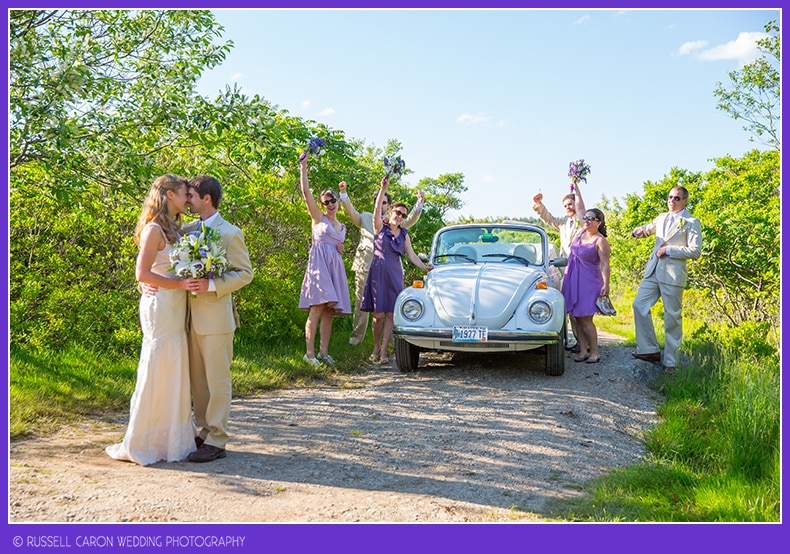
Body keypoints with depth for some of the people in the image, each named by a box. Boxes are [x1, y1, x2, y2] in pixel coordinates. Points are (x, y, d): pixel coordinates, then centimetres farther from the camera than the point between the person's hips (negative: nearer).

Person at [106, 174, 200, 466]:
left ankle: (172, 436, 24)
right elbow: (143, 274, -18)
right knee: (157, 372, -1)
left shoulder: (172, 228, 16)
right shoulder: (154, 229, -12)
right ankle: (141, 443, 11)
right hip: (160, 306, -9)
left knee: (175, 372, 13)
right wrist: (180, 283, -18)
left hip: (175, 309, 9)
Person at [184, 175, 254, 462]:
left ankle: (216, 441, 8)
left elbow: (244, 273, -10)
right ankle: (205, 431, 26)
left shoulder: (230, 233, -7)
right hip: (192, 317, 7)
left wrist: (211, 285, -22)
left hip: (215, 317, -7)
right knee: (198, 380, 14)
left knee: (217, 381, 0)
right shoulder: (188, 229, 11)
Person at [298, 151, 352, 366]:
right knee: (317, 309, -15)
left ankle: (323, 352, 5)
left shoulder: (342, 227, 22)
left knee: (328, 311, 2)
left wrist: (341, 249, 8)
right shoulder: (318, 217, 6)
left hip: (335, 266, 6)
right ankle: (310, 352, -14)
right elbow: (306, 192, -3)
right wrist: (303, 168, -6)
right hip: (319, 263, -6)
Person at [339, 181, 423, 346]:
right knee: (361, 301, 2)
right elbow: (350, 211, 4)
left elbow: (410, 220, 4)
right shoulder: (366, 217, 18)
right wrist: (343, 193, -11)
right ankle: (357, 336, 7)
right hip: (365, 264, 0)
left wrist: (419, 203, -12)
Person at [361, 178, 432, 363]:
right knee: (378, 314, -4)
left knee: (390, 314, -3)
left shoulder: (404, 234, 15)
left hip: (395, 274, 3)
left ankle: (384, 351, 1)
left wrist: (425, 267, 4)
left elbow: (411, 255, 15)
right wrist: (383, 189, -23)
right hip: (378, 272, -3)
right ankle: (376, 348, 13)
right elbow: (377, 210, -13)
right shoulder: (380, 227, 4)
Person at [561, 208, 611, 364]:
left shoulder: (600, 241, -13)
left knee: (585, 320, -6)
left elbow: (605, 265, -18)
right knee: (578, 318, 8)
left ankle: (594, 352, 5)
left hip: (589, 282, -8)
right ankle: (583, 351, 14)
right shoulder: (582, 232, 8)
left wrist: (606, 284, -24)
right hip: (573, 280, 8)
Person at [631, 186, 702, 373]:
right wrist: (639, 231, 3)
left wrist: (668, 250, -14)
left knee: (672, 318, 0)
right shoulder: (662, 218, 16)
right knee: (639, 305, -2)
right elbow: (645, 230, 28)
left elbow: (695, 251, -11)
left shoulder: (691, 222, -3)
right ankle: (650, 349, 7)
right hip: (653, 271, 6)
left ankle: (670, 362, 8)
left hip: (673, 275, -6)